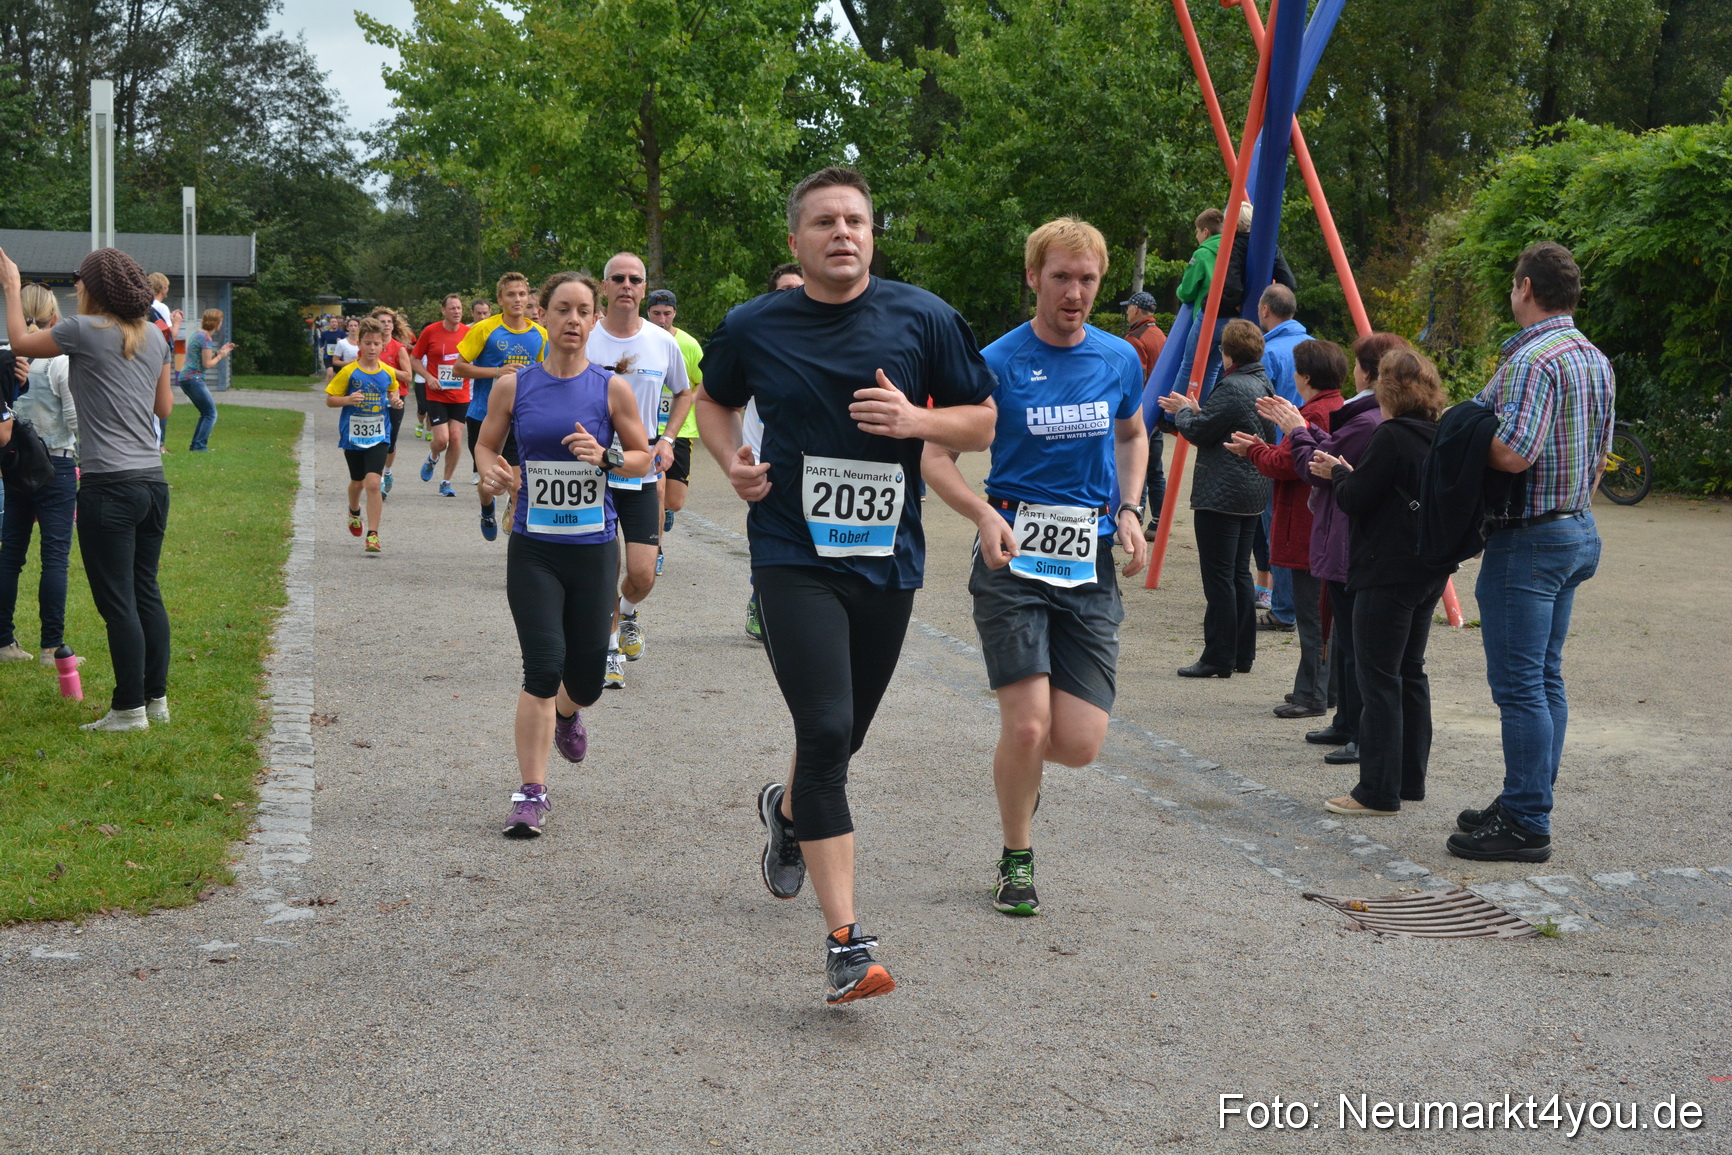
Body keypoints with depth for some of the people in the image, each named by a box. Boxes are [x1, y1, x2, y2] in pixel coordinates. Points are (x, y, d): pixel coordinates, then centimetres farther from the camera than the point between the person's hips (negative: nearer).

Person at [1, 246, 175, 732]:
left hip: (109, 487, -7)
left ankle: (130, 709, 5)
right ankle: (157, 699, 20)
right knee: (146, 591, 15)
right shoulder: (154, 336, 9)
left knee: (117, 601, 0)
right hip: (153, 482, 7)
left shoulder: (84, 331, -10)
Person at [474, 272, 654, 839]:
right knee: (543, 668, -12)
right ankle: (531, 793, -2)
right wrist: (492, 472, -10)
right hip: (533, 548, -1)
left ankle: (566, 714, 47)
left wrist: (605, 456, -14)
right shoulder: (513, 386, 1)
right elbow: (486, 444, 12)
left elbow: (642, 456, 6)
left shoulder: (611, 388, -1)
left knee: (586, 679, 8)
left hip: (594, 547, 1)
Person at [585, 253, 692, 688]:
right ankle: (610, 647, 20)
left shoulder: (664, 342, 1)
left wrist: (667, 438, 4)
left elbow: (683, 394, 18)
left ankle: (628, 613, 31)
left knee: (642, 574, -3)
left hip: (642, 474, 1)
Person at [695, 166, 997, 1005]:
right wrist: (731, 460, -2)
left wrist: (916, 419, -16)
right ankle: (845, 944, -14)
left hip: (886, 558, 2)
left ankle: (787, 810, 53)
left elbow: (983, 423, 4)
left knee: (842, 737, 16)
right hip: (793, 556, -2)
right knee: (825, 732, -16)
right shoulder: (755, 328, -1)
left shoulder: (921, 320, -1)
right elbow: (713, 400, 19)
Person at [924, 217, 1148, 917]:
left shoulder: (1120, 360, 7)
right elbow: (936, 458, -4)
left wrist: (1129, 509, 9)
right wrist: (985, 515, -21)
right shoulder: (997, 362, -5)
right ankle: (1016, 862, 12)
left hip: (1090, 564, 3)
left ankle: (1024, 765, 33)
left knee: (1079, 745, -4)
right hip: (1013, 554, -3)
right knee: (1027, 725, -13)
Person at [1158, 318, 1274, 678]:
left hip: (1221, 496, -10)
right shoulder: (1264, 385, 12)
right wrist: (1195, 410, 17)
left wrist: (1183, 411, 5)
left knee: (1219, 577, -5)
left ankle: (1219, 658, -3)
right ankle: (1243, 654, 19)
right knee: (1240, 574, 15)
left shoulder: (1231, 388, -18)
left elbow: (1198, 431, -15)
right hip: (1252, 495, 10)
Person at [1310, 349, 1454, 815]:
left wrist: (1339, 473, 4)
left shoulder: (1391, 436, -16)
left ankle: (1378, 790, -2)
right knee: (1411, 672, 16)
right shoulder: (1441, 437, 10)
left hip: (1388, 571, -9)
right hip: (1429, 570, 9)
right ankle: (1410, 780, 21)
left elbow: (1354, 498, -15)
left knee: (1379, 677, -4)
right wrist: (1350, 473, 13)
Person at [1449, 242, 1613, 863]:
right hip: (1576, 531, 10)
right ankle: (1527, 804, 22)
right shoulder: (1596, 359, 13)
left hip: (1527, 539, -10)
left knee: (1519, 685, -5)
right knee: (1545, 678, 15)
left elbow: (1513, 453, -29)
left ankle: (1526, 825, -1)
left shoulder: (1533, 359, -19)